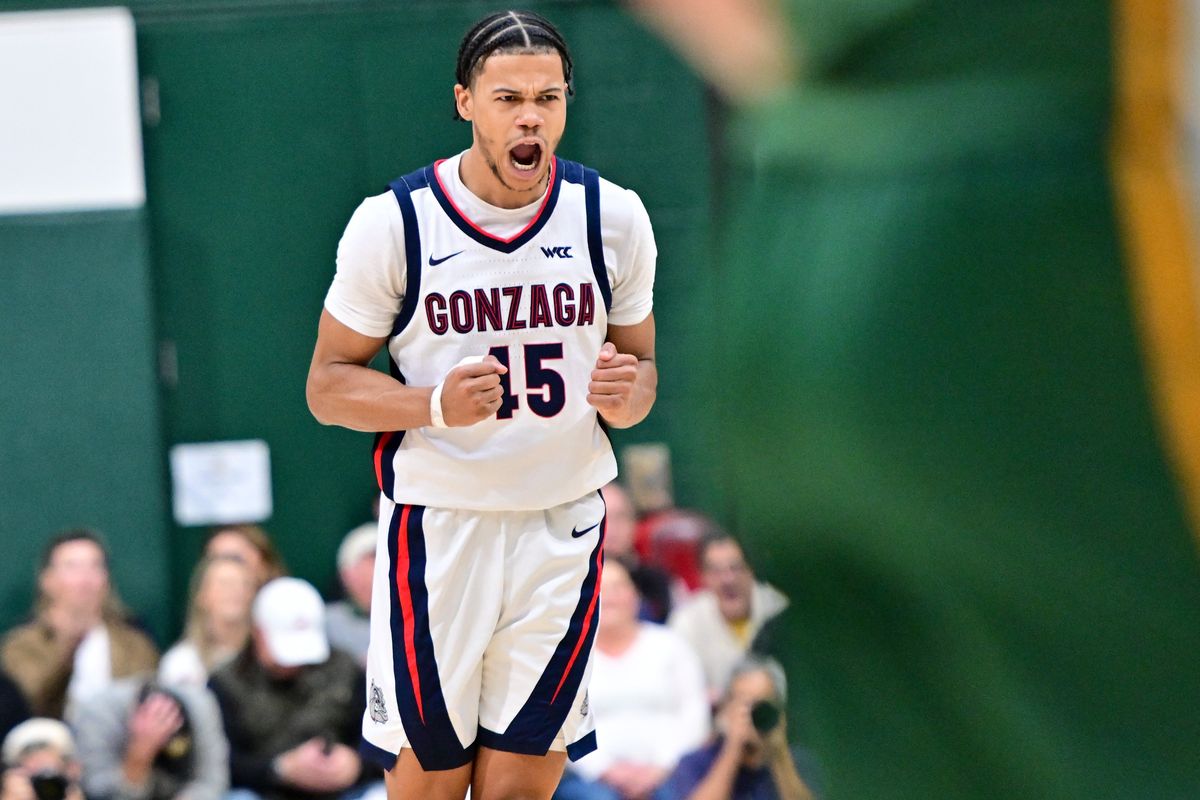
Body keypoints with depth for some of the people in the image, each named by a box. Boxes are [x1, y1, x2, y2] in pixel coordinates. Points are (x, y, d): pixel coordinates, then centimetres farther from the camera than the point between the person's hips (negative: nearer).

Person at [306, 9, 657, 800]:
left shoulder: (613, 216, 1)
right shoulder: (393, 222, -8)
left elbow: (640, 363, 12)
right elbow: (329, 386, -2)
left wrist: (626, 394, -12)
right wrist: (436, 405, -21)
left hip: (564, 528, 2)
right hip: (438, 527, -2)